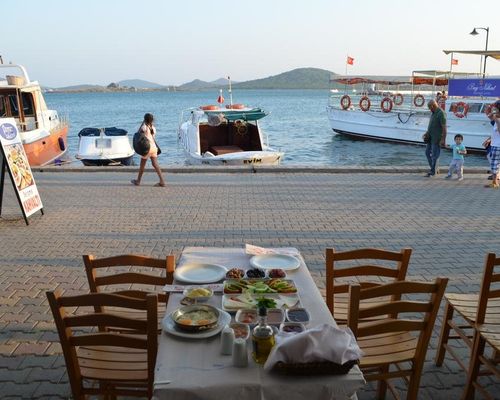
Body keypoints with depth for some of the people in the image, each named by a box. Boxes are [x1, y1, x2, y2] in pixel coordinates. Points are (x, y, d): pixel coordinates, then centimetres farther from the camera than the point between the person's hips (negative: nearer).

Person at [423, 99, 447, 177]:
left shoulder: (441, 113, -16)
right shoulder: (433, 113, 13)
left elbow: (444, 127, -20)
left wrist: (443, 139, -24)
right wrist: (426, 133, 13)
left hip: (437, 138, -10)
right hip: (431, 138, 10)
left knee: (434, 155, -2)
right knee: (427, 152, 13)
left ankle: (432, 171, 7)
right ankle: (433, 168, 23)